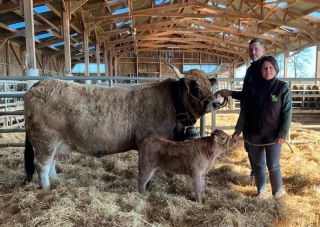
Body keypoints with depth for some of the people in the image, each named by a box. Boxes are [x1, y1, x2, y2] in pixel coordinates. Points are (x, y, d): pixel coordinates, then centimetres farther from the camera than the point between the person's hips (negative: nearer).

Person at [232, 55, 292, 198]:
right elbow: (244, 110, 2)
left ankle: (277, 191, 26)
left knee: (273, 166, 3)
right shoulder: (253, 87, 0)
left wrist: (282, 134, -13)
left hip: (273, 134, -2)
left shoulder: (283, 88, -5)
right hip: (254, 133, 3)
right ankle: (261, 189, 34)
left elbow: (287, 113, -6)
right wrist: (238, 130, 1)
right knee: (258, 164, 14)